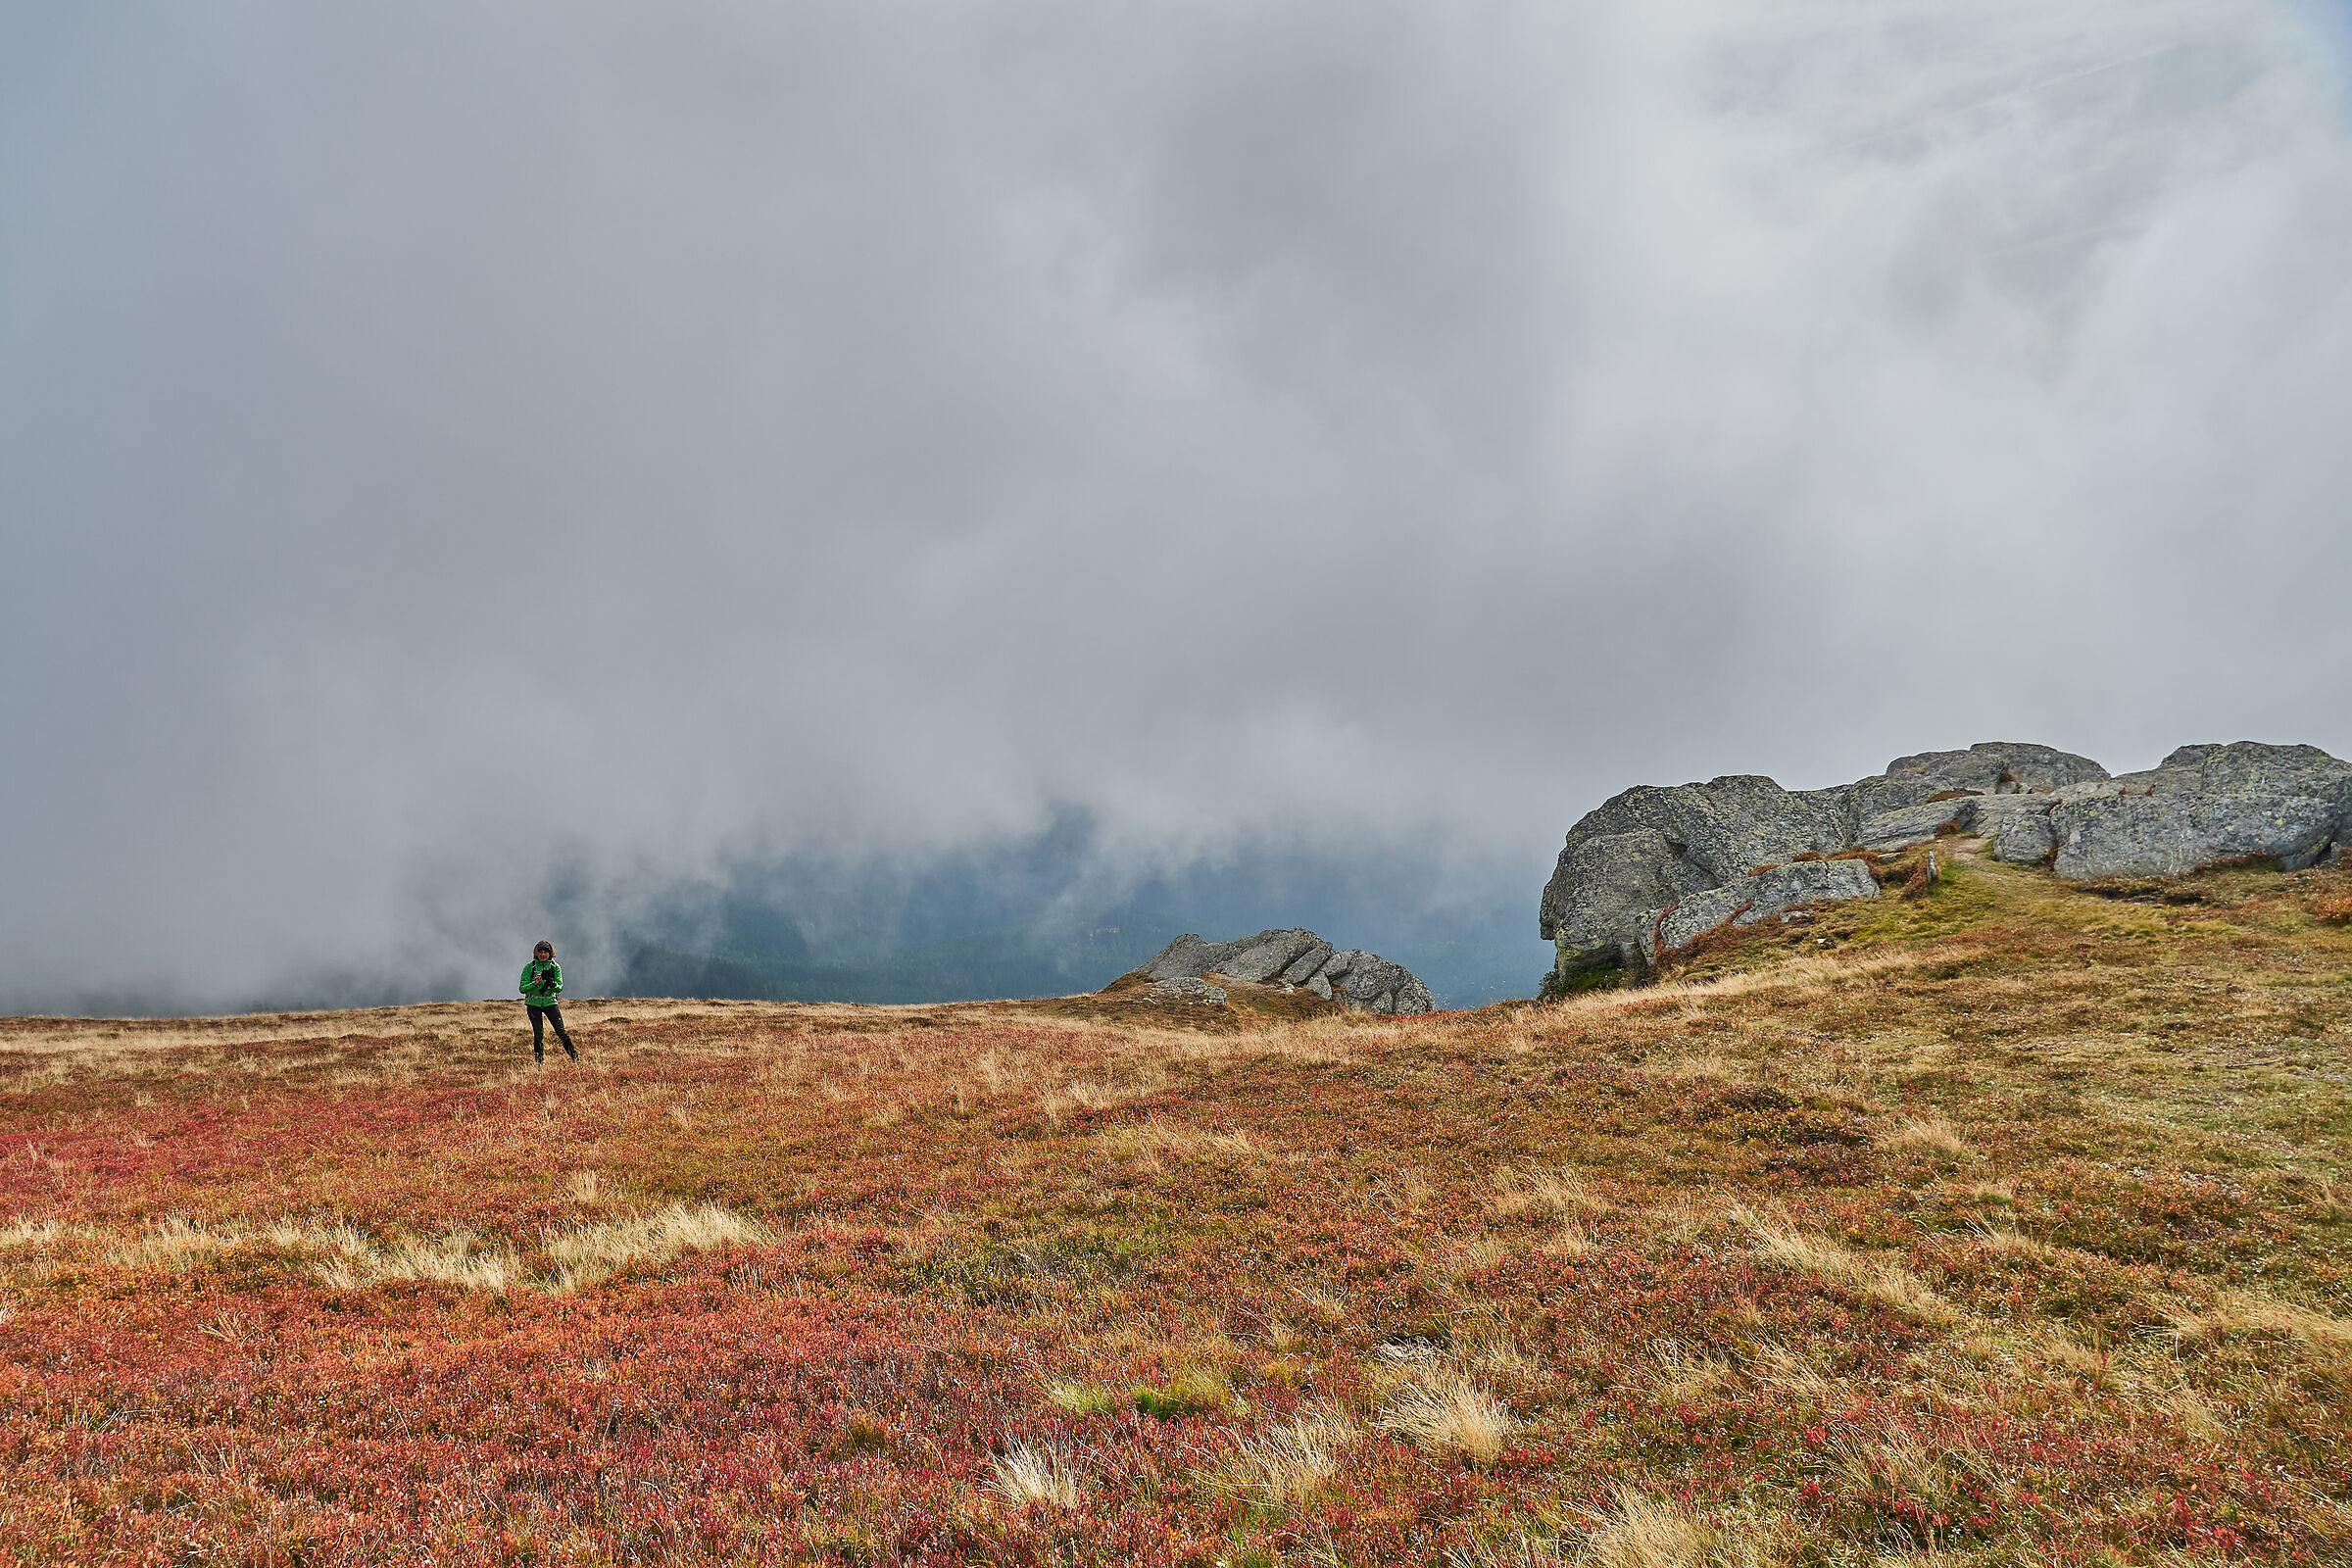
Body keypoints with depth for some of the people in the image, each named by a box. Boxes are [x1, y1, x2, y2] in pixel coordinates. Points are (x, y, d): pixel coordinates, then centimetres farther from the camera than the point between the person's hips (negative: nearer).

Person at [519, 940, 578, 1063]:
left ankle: (574, 1057, 1)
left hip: (550, 1002, 1)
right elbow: (522, 988, -4)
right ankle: (539, 1060, 12)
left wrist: (552, 984, -25)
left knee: (561, 1031, -7)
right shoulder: (530, 967, -1)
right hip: (533, 1003, -1)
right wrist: (534, 983, -22)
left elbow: (559, 988, -4)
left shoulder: (555, 967, 3)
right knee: (538, 1034, -3)